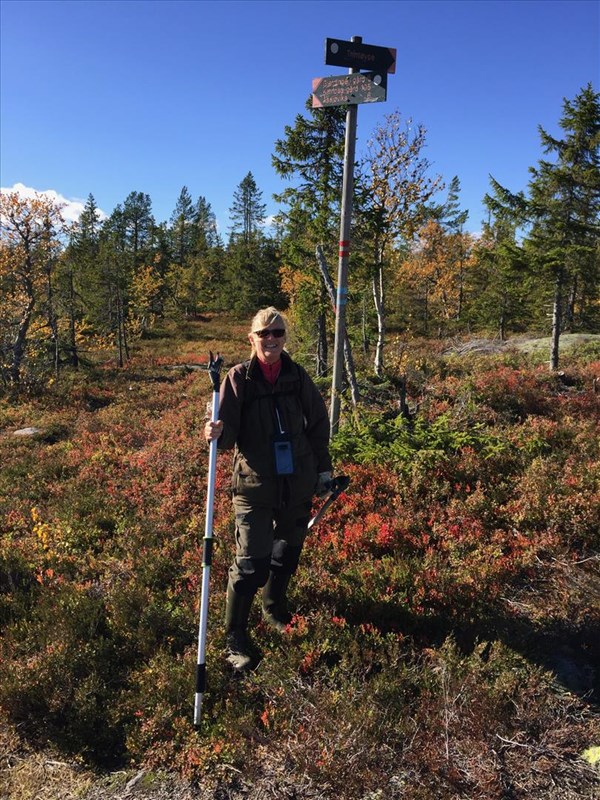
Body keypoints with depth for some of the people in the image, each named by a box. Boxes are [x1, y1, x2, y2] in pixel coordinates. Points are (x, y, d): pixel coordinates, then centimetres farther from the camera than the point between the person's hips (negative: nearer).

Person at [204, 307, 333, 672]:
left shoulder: (297, 375, 0)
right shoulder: (239, 377, -8)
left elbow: (319, 422, 9)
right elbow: (229, 430, -12)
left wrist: (323, 467, 11)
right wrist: (218, 432, -35)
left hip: (298, 483, 4)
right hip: (255, 484, -4)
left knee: (288, 551, 19)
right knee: (252, 562, -6)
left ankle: (276, 610, 45)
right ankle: (235, 636, 14)